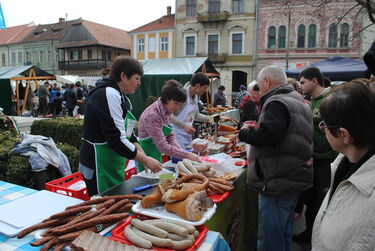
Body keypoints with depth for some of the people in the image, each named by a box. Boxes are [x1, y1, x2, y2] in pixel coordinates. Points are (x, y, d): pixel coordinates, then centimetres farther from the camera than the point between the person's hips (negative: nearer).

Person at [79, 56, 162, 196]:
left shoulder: (121, 97, 12)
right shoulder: (109, 95, -20)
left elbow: (128, 134, 13)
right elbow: (116, 139, -26)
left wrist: (144, 157, 2)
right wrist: (146, 160, -19)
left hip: (113, 165, 10)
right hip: (99, 165, -10)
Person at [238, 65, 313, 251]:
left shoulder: (277, 103, -15)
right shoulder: (297, 100, 18)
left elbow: (267, 136, -29)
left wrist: (245, 133, -11)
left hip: (278, 183, -11)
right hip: (294, 179, 11)